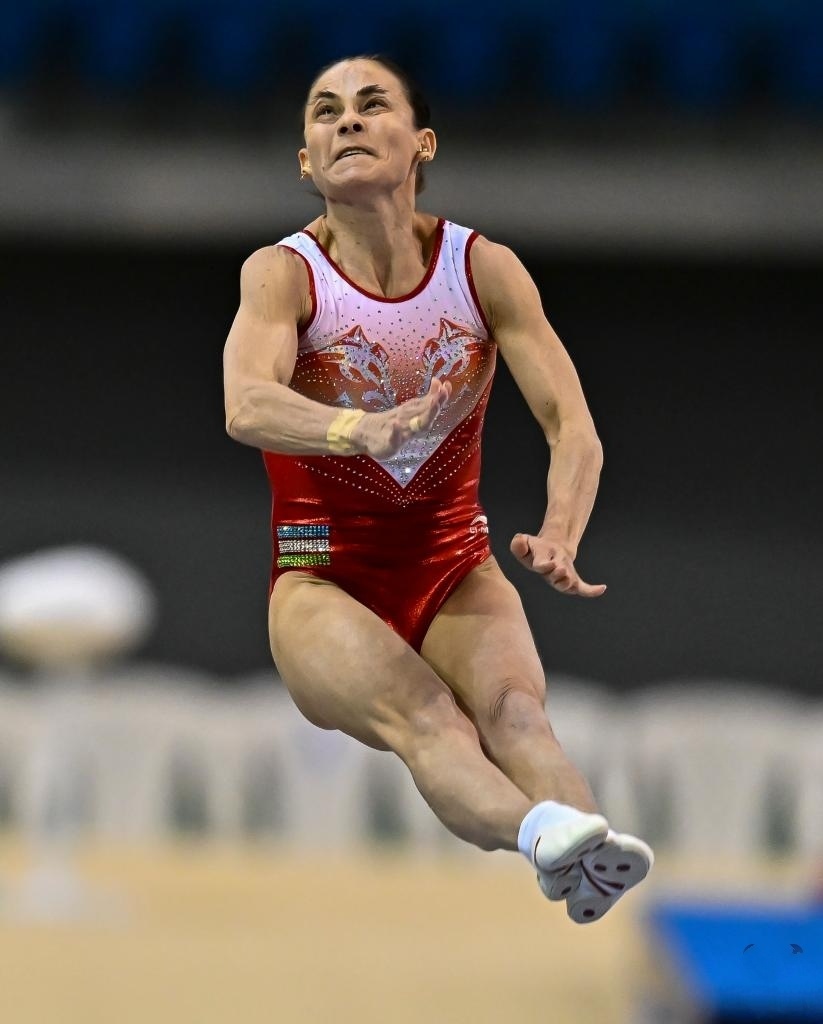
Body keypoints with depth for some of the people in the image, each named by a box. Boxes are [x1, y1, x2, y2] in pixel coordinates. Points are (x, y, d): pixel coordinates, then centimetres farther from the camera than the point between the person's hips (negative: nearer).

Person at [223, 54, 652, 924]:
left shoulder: (484, 270, 0)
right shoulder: (283, 274, -6)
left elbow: (572, 425, -9)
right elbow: (246, 405, -27)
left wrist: (557, 539, -31)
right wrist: (361, 431, -49)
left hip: (454, 572, 3)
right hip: (325, 584, -3)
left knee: (513, 708, -31)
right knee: (423, 718, -35)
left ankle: (589, 840, -60)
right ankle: (546, 837, -64)